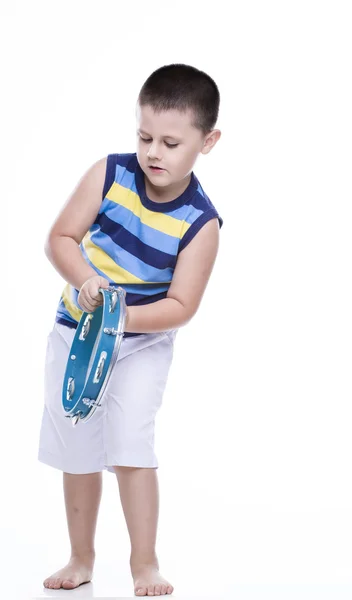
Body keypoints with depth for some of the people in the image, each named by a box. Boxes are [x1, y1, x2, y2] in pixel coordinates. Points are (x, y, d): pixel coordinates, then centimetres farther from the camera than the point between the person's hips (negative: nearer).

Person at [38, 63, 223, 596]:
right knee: (77, 454, 11)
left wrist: (123, 317, -33)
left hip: (143, 343, -3)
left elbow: (180, 306, -19)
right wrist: (85, 281, -28)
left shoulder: (200, 223, -18)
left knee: (131, 448, -14)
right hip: (76, 333, 3)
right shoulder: (108, 174, -14)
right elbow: (60, 238, -10)